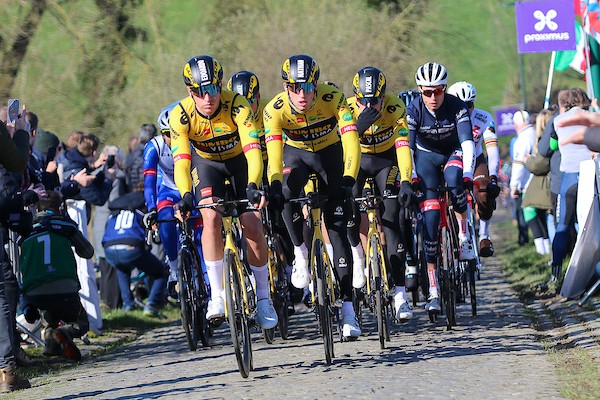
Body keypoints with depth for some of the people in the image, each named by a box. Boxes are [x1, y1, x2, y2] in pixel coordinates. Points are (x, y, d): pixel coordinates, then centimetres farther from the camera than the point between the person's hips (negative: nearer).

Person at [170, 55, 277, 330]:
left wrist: (253, 186, -55)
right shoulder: (181, 115, -28)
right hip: (207, 164, 1)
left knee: (252, 226, -12)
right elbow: (181, 161, -33)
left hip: (240, 161, -1)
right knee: (211, 218, -24)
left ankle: (263, 297, 6)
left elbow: (253, 149, -40)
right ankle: (217, 295, -17)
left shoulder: (237, 106, -32)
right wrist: (186, 196, -50)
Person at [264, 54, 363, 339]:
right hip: (296, 154, 1)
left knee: (337, 228, -7)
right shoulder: (275, 110, -27)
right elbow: (273, 152, -34)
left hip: (330, 154, -1)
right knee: (288, 194, -34)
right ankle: (300, 251, -9)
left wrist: (348, 179, -50)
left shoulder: (334, 99, -30)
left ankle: (347, 305, -5)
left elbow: (351, 141, -36)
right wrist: (274, 186, -51)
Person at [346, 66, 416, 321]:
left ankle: (400, 294, -14)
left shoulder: (395, 108, -26)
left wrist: (405, 182, -44)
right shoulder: (347, 109, -24)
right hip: (358, 159, 1)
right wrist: (358, 127, -50)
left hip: (386, 159, -1)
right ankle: (357, 255, 5)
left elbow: (403, 146, -32)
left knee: (391, 219, -14)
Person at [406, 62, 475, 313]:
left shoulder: (457, 107, -24)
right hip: (426, 156, 0)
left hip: (453, 153, 0)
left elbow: (467, 142, -32)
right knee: (430, 216, -14)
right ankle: (433, 289, -13)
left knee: (453, 178, -39)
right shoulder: (414, 110, -22)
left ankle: (464, 231, -15)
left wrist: (467, 175, -46)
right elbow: (407, 146, -26)